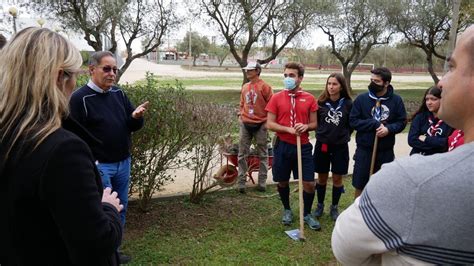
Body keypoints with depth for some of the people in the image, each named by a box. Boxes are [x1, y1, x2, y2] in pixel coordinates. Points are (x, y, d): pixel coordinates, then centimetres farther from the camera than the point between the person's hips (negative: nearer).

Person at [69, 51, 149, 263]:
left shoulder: (119, 94, 6)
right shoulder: (80, 98, -12)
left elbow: (133, 127, 9)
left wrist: (136, 116, -13)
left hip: (123, 163, 7)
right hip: (99, 166, -6)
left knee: (120, 209, 16)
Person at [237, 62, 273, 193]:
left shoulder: (264, 86, -7)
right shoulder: (244, 87, 10)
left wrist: (267, 121, -9)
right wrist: (240, 115, 8)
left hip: (260, 125, -5)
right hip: (245, 124, 5)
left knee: (262, 155, 7)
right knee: (242, 154, 3)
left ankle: (262, 182, 16)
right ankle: (241, 182, 10)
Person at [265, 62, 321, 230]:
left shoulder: (309, 98, 1)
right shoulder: (276, 98, -3)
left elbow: (314, 124, 6)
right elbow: (269, 124, -5)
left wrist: (305, 127, -17)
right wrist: (288, 129, -18)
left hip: (303, 146, 1)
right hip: (282, 146, 0)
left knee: (309, 183, 2)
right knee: (282, 182, 12)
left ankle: (307, 214, 26)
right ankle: (287, 210, 36)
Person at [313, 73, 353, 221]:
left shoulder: (348, 104, -6)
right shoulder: (321, 102, -5)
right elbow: (315, 121, 5)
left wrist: (343, 136, -1)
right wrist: (321, 133, 2)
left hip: (340, 146, 0)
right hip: (322, 145, 1)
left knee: (337, 178, 10)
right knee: (322, 177, 12)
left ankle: (334, 208, 28)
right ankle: (320, 205, 31)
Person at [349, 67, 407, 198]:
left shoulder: (396, 100, -4)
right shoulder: (362, 98, -6)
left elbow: (402, 122, 1)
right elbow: (353, 121, -9)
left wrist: (389, 129, -19)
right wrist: (375, 124, -18)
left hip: (386, 151, 1)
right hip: (364, 150, -1)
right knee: (360, 186, 8)